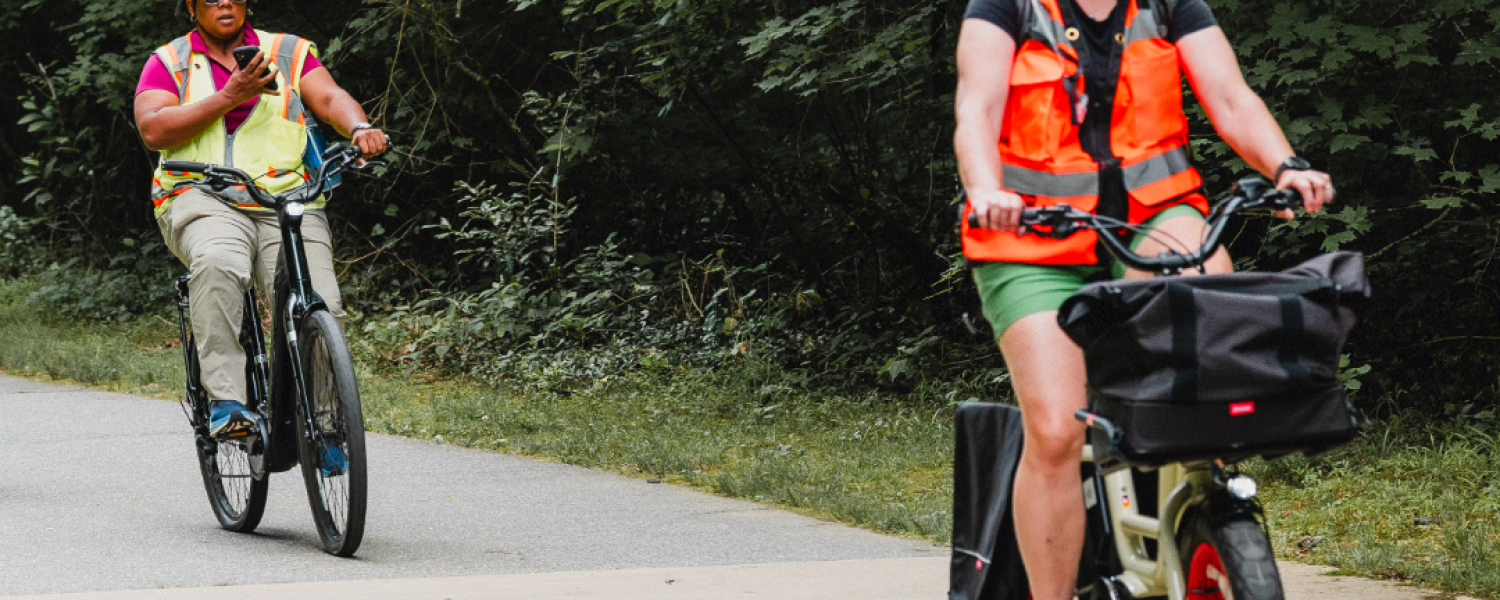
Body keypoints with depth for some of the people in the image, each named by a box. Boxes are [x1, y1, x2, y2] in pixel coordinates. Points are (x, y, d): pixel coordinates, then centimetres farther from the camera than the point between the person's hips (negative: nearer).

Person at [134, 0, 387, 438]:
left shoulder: (289, 53, 16)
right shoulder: (168, 64, 12)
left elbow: (329, 98, 2)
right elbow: (153, 130, -4)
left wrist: (360, 129, -22)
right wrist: (229, 97, -12)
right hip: (204, 200, -2)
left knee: (320, 310, -19)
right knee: (218, 263, -37)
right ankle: (225, 401, -37)